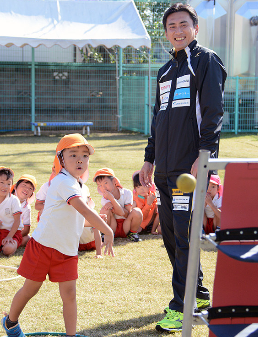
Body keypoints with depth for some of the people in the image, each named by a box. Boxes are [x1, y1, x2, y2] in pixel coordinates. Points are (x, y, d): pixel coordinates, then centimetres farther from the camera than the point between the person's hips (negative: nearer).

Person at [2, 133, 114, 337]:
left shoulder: (80, 186, 9)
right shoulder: (63, 182, -20)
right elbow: (84, 211, -31)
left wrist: (95, 222, 8)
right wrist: (108, 232, -32)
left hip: (68, 251, 7)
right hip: (43, 246, -7)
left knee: (69, 293, -1)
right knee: (30, 289, 9)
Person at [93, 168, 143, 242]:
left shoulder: (127, 193, -11)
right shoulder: (104, 199, -13)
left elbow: (127, 214, -19)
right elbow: (121, 213, -24)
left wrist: (111, 198, -26)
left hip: (126, 227, 0)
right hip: (113, 227, 0)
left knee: (137, 211, -28)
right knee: (105, 209, -27)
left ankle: (132, 233, -1)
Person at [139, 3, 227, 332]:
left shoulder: (206, 61, -1)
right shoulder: (166, 70, 22)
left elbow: (213, 112, -10)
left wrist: (203, 156, -18)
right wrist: (150, 158, 20)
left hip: (191, 165, -8)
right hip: (165, 168, 8)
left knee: (184, 234, -9)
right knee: (170, 233, 10)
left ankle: (182, 307, -4)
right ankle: (197, 292, 24)